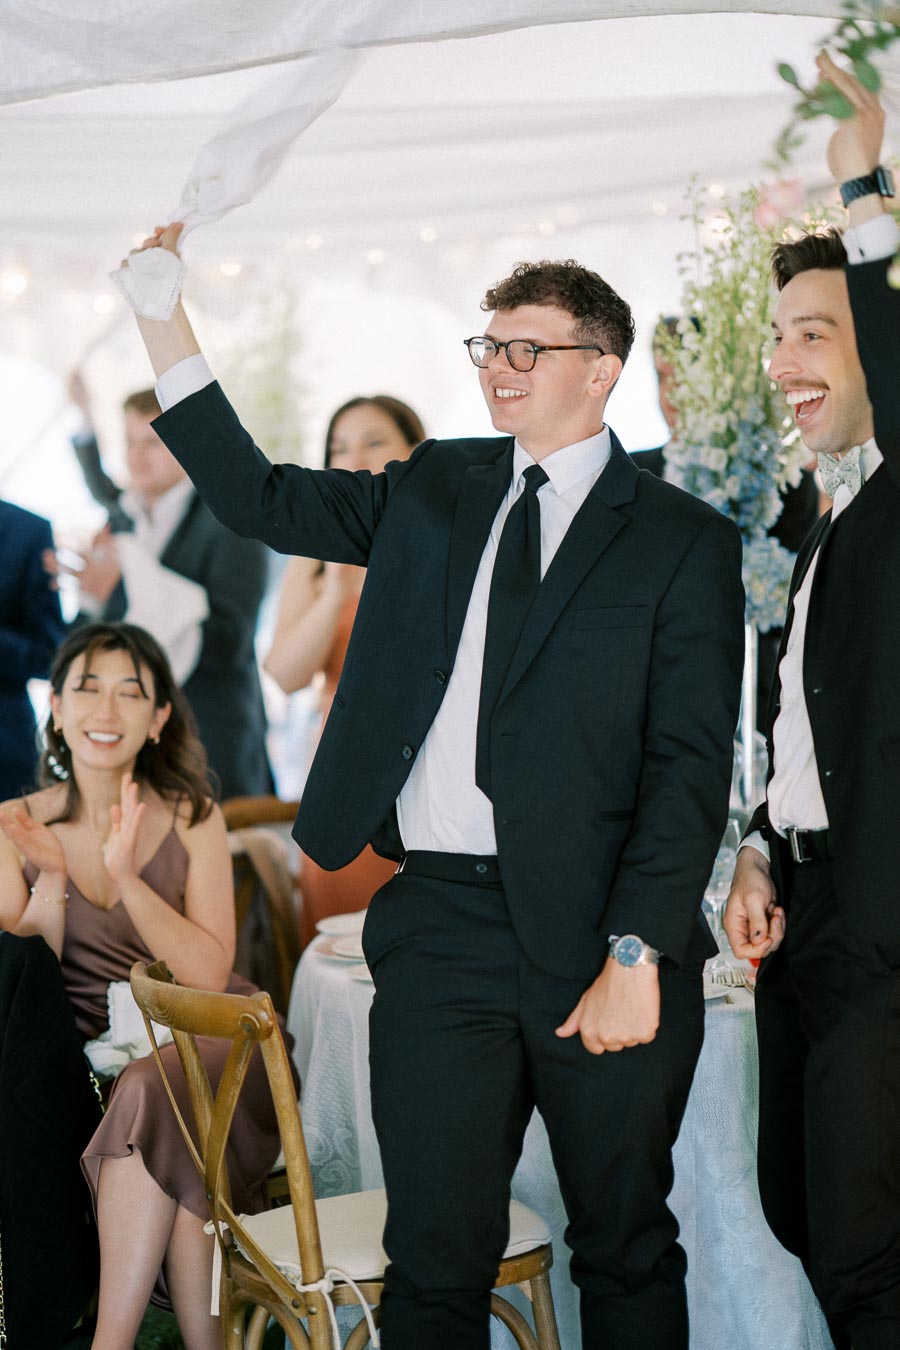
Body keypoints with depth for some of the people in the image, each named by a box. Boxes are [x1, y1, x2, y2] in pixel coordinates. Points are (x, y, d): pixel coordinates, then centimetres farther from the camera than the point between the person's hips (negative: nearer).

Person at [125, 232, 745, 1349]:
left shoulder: (682, 540, 0)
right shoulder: (433, 493, 14)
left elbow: (692, 762, -6)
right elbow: (260, 498, 16)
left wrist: (636, 953, -14)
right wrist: (162, 318, 8)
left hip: (596, 927, -3)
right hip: (439, 920, 3)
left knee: (627, 1249, 11)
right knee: (433, 1256, 7)